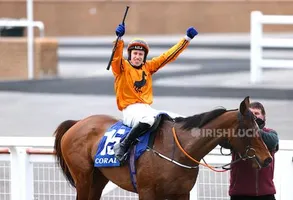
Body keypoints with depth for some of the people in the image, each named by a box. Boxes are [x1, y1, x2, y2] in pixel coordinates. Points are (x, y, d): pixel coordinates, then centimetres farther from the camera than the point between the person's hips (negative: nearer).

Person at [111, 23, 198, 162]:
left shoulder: (148, 67, 15)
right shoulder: (122, 67, 1)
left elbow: (169, 56, 16)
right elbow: (116, 56, -21)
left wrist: (187, 39, 13)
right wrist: (119, 38, -38)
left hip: (147, 109, 7)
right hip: (130, 110, -7)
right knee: (148, 119, -40)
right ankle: (122, 146, -32)